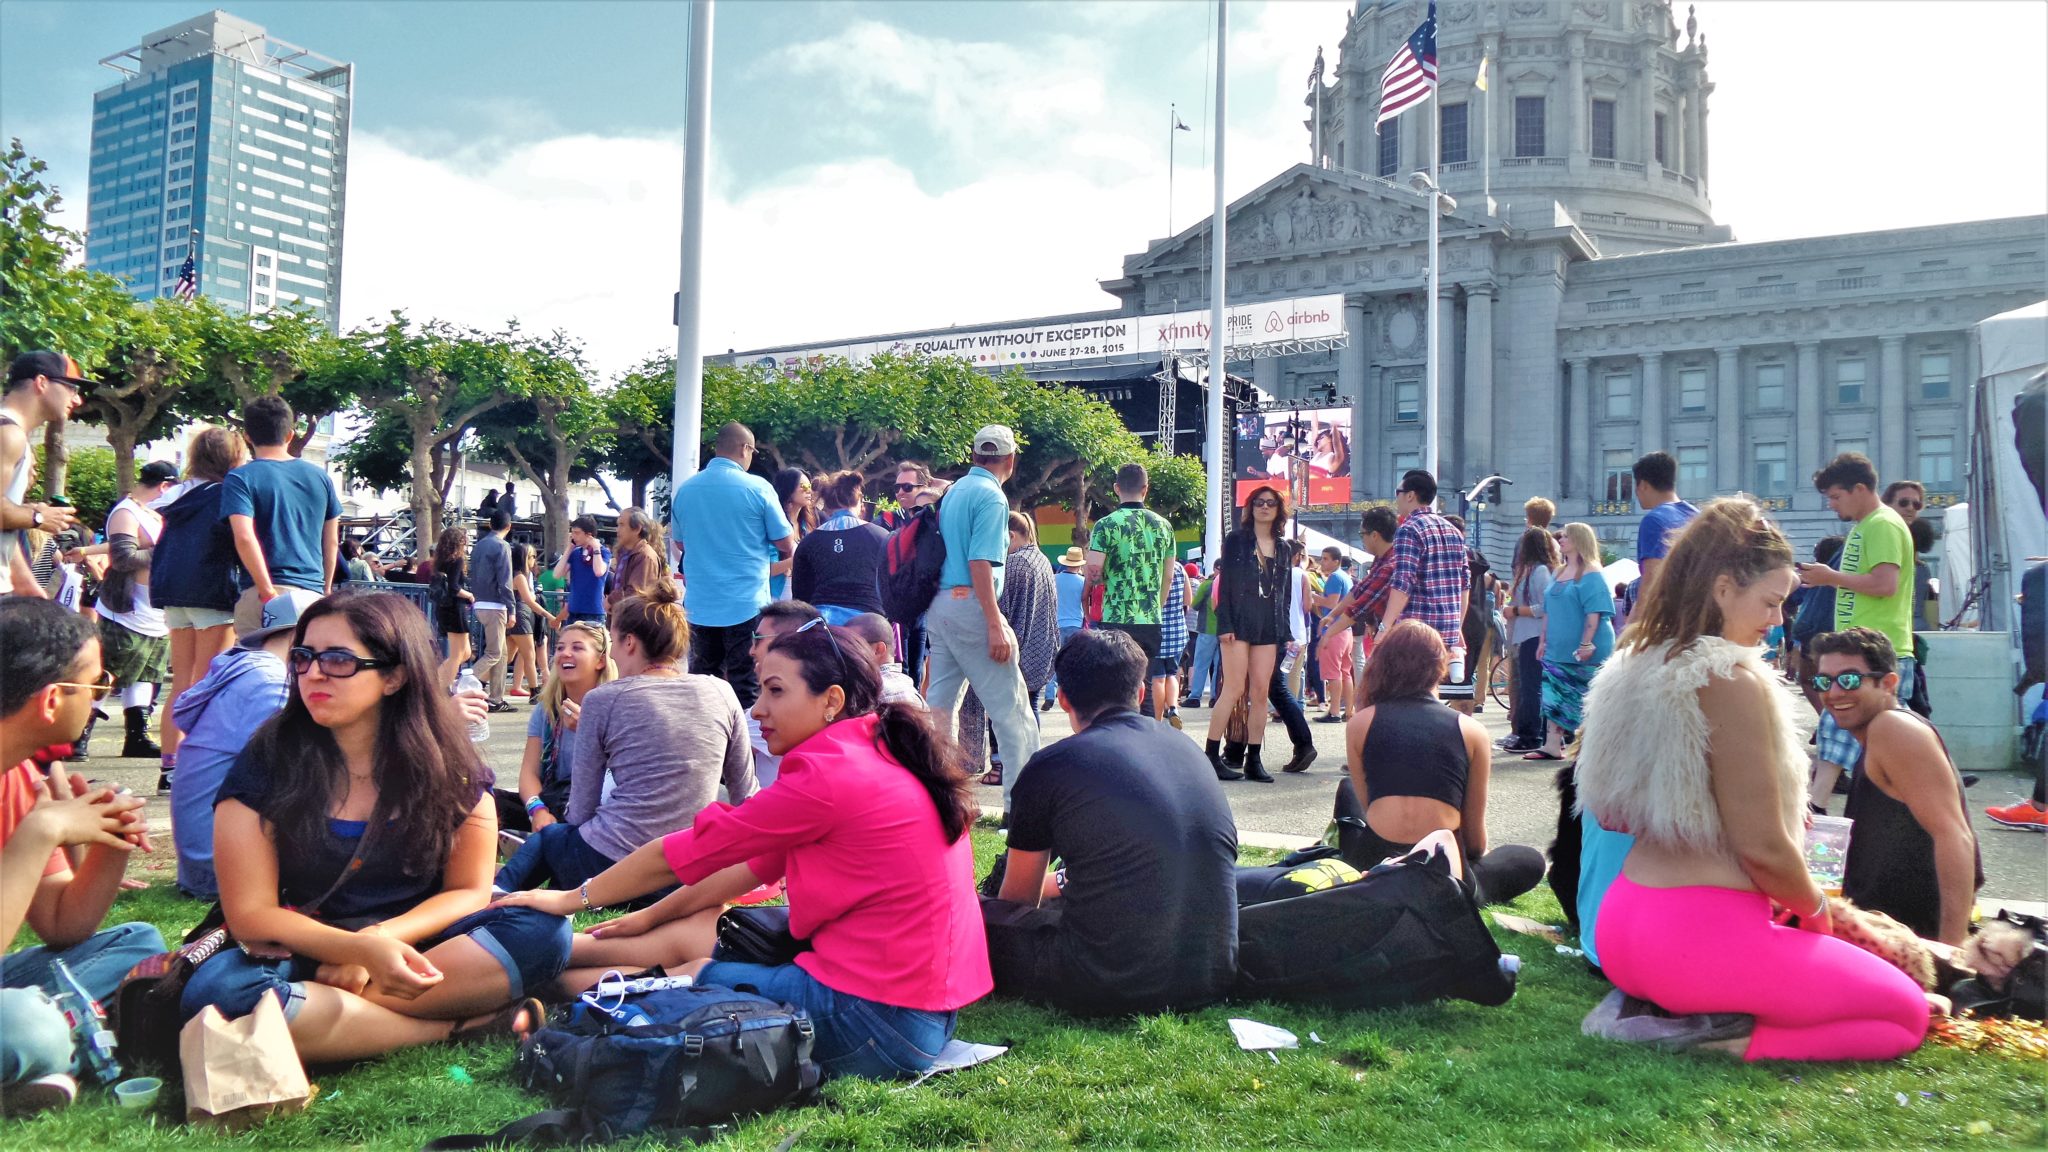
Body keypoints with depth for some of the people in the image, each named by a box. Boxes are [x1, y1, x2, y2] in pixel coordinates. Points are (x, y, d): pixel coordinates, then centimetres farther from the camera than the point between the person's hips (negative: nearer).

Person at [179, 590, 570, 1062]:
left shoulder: (448, 765, -2)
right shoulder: (269, 762, -6)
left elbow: (468, 892, 0)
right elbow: (251, 912, -10)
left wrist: (380, 939, -19)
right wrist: (360, 948, -26)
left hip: (409, 952, 1)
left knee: (544, 929, -24)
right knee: (218, 989, -34)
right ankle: (464, 1026, -25)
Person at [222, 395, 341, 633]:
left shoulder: (240, 479, -2)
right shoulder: (320, 477, 10)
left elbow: (244, 538, -16)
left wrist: (269, 592, -13)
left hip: (263, 596, -3)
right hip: (313, 592, 4)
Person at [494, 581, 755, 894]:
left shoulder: (602, 700, -5)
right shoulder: (720, 692, 1)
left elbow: (581, 813, 0)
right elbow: (744, 794, 7)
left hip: (610, 868, -3)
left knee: (547, 836, 31)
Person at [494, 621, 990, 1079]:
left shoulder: (829, 778, -19)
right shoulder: (882, 756, 9)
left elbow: (681, 854, -8)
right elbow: (761, 861, 16)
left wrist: (572, 899, 7)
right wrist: (653, 916, 21)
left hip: (879, 1020, -8)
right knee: (688, 930, 14)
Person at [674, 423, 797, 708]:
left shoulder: (685, 489, 5)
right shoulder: (758, 488, -8)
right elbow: (786, 545, -2)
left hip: (700, 606, 4)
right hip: (746, 604, -4)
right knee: (745, 687, 0)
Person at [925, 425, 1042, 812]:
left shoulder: (953, 491, 15)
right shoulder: (991, 496, -10)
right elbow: (980, 563, -19)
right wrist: (995, 625, -21)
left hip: (939, 604, 9)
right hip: (970, 606, -9)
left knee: (940, 703, 11)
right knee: (1012, 708, -3)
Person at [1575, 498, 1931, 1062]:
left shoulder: (1632, 669, 7)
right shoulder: (1733, 680, -19)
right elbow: (1763, 847, -17)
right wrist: (1816, 907, 5)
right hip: (1704, 935, -8)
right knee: (1907, 1012, 12)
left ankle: (1658, 1011, 11)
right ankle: (1735, 1040, -8)